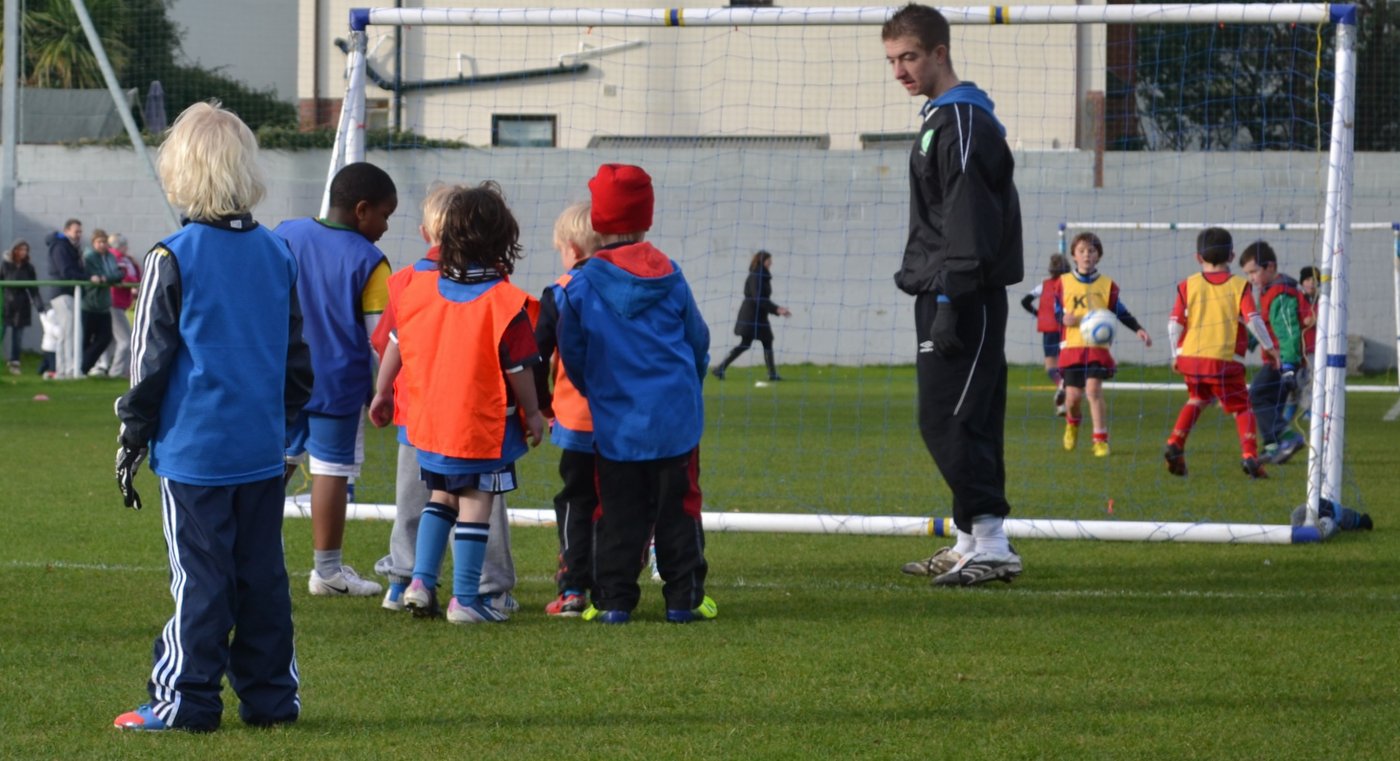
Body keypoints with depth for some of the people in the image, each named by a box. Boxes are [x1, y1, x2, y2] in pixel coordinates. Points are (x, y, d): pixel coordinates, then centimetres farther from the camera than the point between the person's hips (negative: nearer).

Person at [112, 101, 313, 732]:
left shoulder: (174, 259, -10)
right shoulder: (277, 254, 7)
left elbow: (150, 360, -7)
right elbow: (298, 356, 14)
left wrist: (132, 441, 2)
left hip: (194, 447, -5)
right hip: (262, 448, 5)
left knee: (198, 576, -3)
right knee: (262, 573, 9)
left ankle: (185, 703, 1)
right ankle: (271, 697, 13)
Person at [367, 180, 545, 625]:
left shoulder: (418, 287, -2)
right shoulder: (503, 303, -16)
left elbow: (396, 346, 8)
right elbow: (518, 368, -11)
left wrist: (383, 393, 21)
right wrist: (532, 413, 3)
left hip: (428, 421, 5)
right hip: (484, 426, -5)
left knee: (441, 497, 20)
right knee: (474, 504, 2)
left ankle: (421, 581, 13)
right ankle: (465, 599, 1)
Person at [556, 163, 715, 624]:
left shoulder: (581, 288, -6)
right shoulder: (670, 278, -1)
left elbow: (572, 357, 2)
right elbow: (698, 342, 10)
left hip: (615, 425, -1)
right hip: (675, 421, 1)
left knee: (619, 516, 5)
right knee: (678, 511, 7)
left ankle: (614, 600, 2)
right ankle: (683, 598, 8)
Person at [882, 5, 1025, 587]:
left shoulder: (962, 122, -12)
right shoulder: (939, 118, 19)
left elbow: (968, 222, -19)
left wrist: (948, 300, -21)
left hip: (964, 299, -10)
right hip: (943, 298, 10)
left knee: (946, 421, -13)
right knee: (968, 421, 11)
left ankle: (991, 543, -13)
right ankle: (972, 542, 14)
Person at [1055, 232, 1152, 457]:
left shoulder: (1107, 285, 6)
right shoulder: (1064, 282, 6)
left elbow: (1121, 312, 11)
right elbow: (1056, 312, 9)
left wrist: (1138, 329, -2)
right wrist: (1063, 319, -13)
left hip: (1098, 346, -1)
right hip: (1072, 346, 1)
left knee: (1094, 390, -15)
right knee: (1073, 394, 1)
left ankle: (1100, 440, -9)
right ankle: (1072, 423, 36)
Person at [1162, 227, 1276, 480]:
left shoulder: (1188, 285, 6)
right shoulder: (1239, 285, 1)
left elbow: (1174, 324, 3)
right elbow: (1253, 319, -8)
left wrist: (1176, 354, 14)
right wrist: (1269, 347, 3)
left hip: (1191, 357, 3)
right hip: (1226, 361, -3)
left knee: (1197, 399, 26)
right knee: (1241, 407, 8)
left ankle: (1175, 444, 11)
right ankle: (1249, 455, -9)